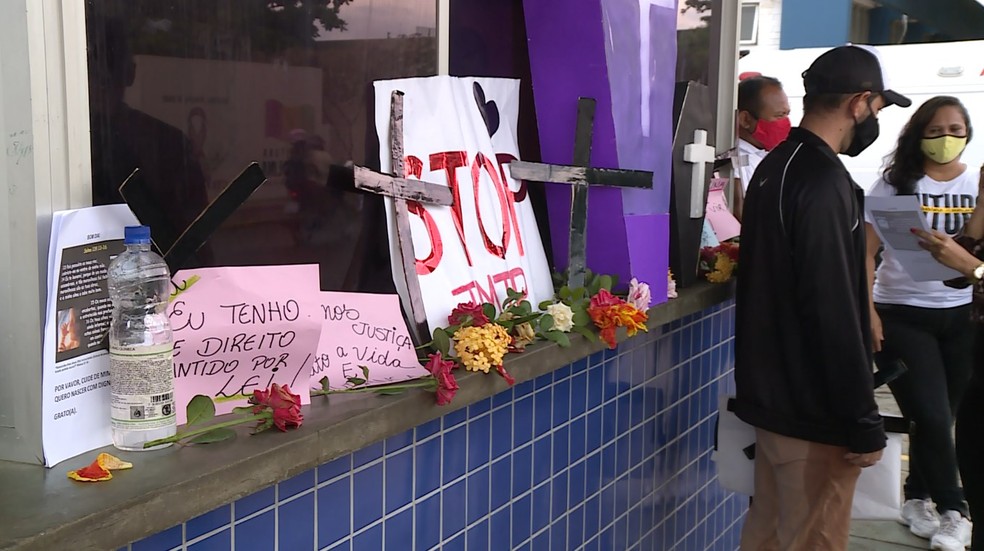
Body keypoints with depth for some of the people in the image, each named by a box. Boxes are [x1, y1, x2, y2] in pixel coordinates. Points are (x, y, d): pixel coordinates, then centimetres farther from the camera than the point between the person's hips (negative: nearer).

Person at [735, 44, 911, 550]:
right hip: (813, 409, -9)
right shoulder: (824, 183, -21)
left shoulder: (775, 168, 10)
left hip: (772, 392, 9)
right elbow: (833, 314, -25)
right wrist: (864, 424, -18)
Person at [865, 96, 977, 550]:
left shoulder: (977, 184, 8)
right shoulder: (896, 184, 0)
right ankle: (952, 511, 13)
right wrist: (867, 311, -12)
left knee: (938, 416, 7)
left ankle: (917, 499, 28)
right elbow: (865, 252, -5)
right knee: (932, 417, -5)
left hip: (960, 316, 3)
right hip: (902, 316, -2)